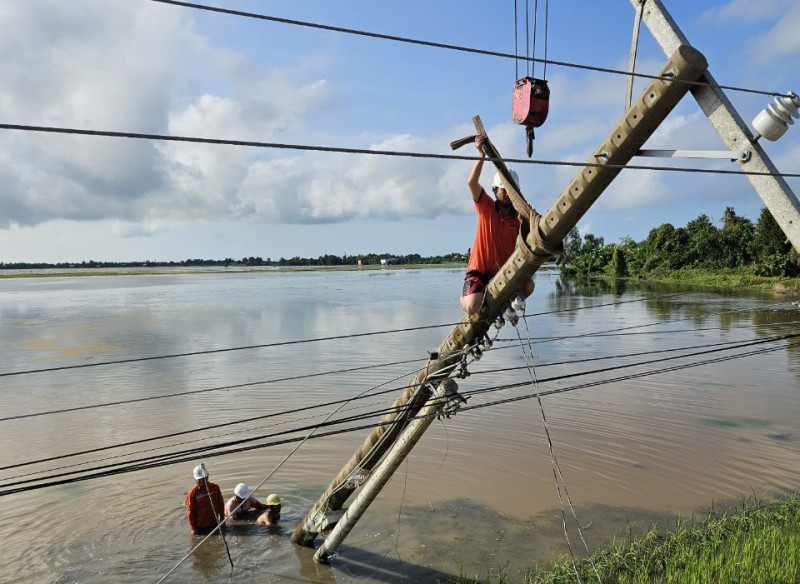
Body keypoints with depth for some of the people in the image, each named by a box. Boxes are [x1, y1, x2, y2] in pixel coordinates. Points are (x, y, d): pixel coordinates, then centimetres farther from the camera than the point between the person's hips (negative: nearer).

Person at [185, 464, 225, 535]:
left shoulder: (215, 488, -4)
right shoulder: (192, 493, -14)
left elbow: (221, 504, 6)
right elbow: (190, 512, -10)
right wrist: (193, 528, -9)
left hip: (214, 524, 3)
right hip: (200, 527, -3)